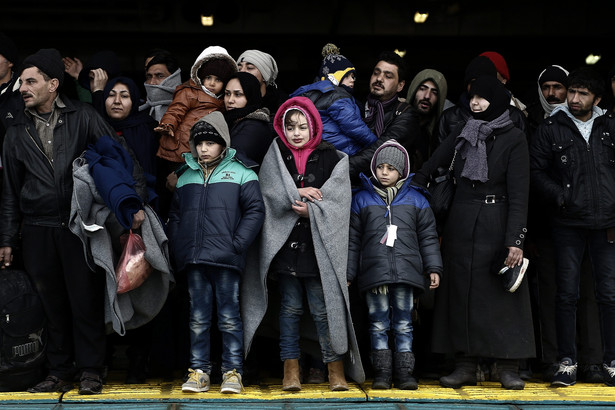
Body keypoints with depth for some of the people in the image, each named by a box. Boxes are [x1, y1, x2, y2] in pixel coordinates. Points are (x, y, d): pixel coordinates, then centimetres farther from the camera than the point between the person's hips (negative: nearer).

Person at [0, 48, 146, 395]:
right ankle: (61, 371, 17)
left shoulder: (82, 117, 2)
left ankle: (90, 370, 9)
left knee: (86, 300, -2)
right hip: (38, 230, 4)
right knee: (53, 303, 7)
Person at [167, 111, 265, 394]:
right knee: (198, 319, 7)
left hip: (226, 259, -3)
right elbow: (174, 217, 21)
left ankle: (232, 372, 6)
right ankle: (199, 371, 12)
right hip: (193, 260, 4)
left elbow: (255, 211, -1)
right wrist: (178, 249, 7)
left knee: (229, 318, 0)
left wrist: (237, 244, -9)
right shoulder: (185, 177, 17)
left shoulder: (241, 174, 5)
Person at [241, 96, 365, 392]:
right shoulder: (275, 156, 10)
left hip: (318, 245, -1)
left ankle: (335, 367, 6)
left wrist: (311, 210, -13)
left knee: (322, 308, -3)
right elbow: (269, 192, -2)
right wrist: (298, 193, -13)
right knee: (290, 307, 5)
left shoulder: (331, 158, 6)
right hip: (285, 242, 2)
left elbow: (337, 200, -2)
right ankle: (290, 369, 11)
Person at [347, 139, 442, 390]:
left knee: (403, 324, 1)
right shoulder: (361, 199, 12)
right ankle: (381, 374, 5)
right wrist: (348, 273, 8)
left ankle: (404, 373, 6)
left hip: (406, 272, 0)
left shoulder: (415, 199, 12)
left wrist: (434, 268, 5)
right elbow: (353, 241, 12)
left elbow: (428, 237, 13)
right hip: (374, 272, 0)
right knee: (378, 324, 0)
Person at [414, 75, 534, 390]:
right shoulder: (461, 136, 10)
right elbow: (426, 172, 6)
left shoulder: (514, 139, -4)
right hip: (461, 224, 4)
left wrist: (515, 240, -17)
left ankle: (508, 367, 6)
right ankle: (466, 366, 10)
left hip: (496, 225, -4)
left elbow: (519, 194, -10)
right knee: (462, 292, 4)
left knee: (501, 294, -2)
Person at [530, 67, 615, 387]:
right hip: (568, 225, -1)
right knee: (567, 294, 1)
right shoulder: (550, 129, 4)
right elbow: (536, 171, 3)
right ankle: (567, 362, 8)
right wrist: (559, 196, -12)